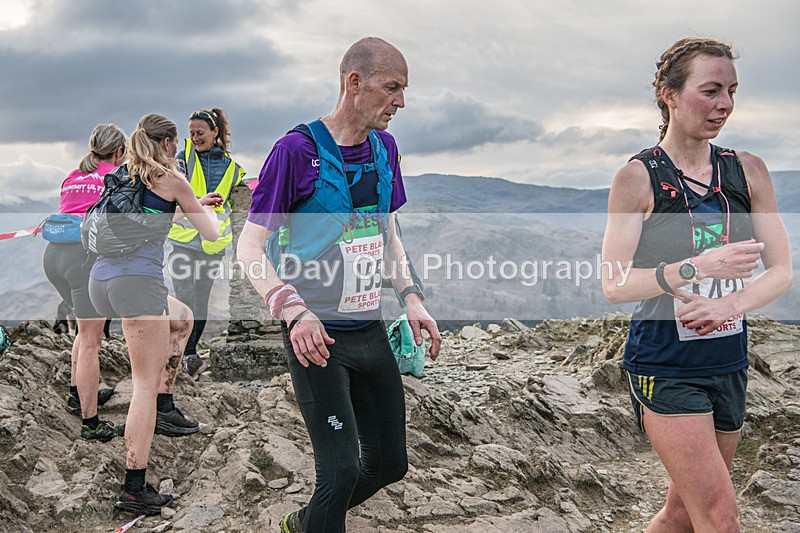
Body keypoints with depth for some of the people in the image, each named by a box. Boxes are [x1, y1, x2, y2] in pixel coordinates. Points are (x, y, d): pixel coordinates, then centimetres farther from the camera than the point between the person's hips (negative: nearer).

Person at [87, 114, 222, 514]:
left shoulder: (122, 175, 20)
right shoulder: (171, 179, 0)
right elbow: (211, 235, 5)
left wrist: (196, 205, 41)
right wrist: (208, 211, 26)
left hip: (100, 279, 8)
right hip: (137, 281, -8)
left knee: (181, 317, 31)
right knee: (146, 383, -5)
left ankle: (164, 407, 27)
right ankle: (134, 489, -6)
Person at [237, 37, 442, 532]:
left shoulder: (384, 147, 7)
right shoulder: (297, 149, -13)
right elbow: (250, 245, -12)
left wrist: (412, 297, 5)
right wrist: (294, 310, -26)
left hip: (372, 331, 7)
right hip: (317, 335, -7)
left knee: (390, 463, 14)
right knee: (342, 468, -13)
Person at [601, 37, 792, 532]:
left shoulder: (748, 171, 3)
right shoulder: (638, 178, -10)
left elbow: (782, 270, 3)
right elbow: (614, 285, -14)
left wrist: (731, 304, -16)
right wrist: (699, 267, -26)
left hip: (729, 364, 5)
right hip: (666, 366, -5)